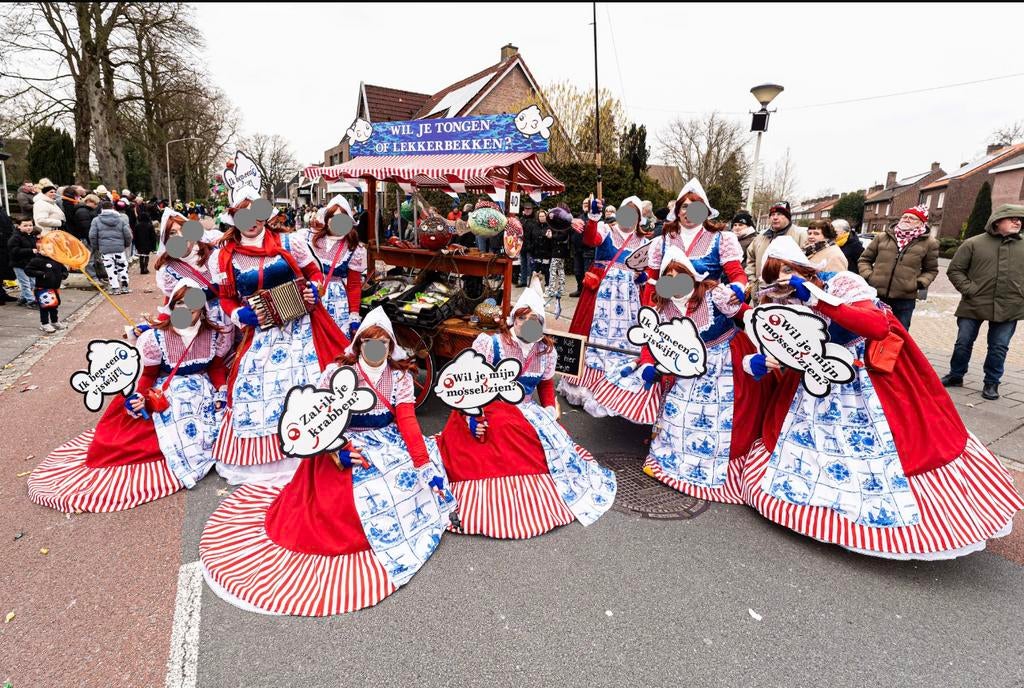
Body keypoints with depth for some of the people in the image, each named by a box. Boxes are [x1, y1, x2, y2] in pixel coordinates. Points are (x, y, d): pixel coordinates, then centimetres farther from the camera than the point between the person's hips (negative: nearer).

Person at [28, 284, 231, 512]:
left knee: (218, 421, -20)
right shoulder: (156, 337, -13)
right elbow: (148, 375, -2)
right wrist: (140, 398, -20)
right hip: (165, 393, -2)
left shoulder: (215, 335, -7)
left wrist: (222, 392, -7)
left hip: (202, 390, 2)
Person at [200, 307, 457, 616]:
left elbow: (408, 422, -10)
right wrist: (338, 454, -27)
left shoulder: (400, 377, -3)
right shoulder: (337, 372, -9)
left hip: (388, 443, 4)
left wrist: (427, 467, -20)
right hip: (346, 445, -3)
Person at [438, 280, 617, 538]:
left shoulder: (546, 351, 4)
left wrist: (550, 409, 3)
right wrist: (472, 417, -23)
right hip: (486, 412, -4)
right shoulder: (489, 343, -11)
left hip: (524, 413, 5)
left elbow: (546, 383, 20)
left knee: (549, 439, -14)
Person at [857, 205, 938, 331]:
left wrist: (920, 283, -3)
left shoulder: (929, 243, 5)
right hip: (875, 296, 1)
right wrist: (868, 275, -3)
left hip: (905, 300, 0)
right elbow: (864, 259, 14)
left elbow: (931, 270, 16)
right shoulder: (882, 237, 6)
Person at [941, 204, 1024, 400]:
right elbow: (954, 270, 1)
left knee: (999, 347, 8)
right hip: (974, 305, -2)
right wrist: (969, 289, -9)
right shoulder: (974, 243, -2)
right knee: (963, 343, 7)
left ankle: (991, 382, 21)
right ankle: (956, 376, 24)